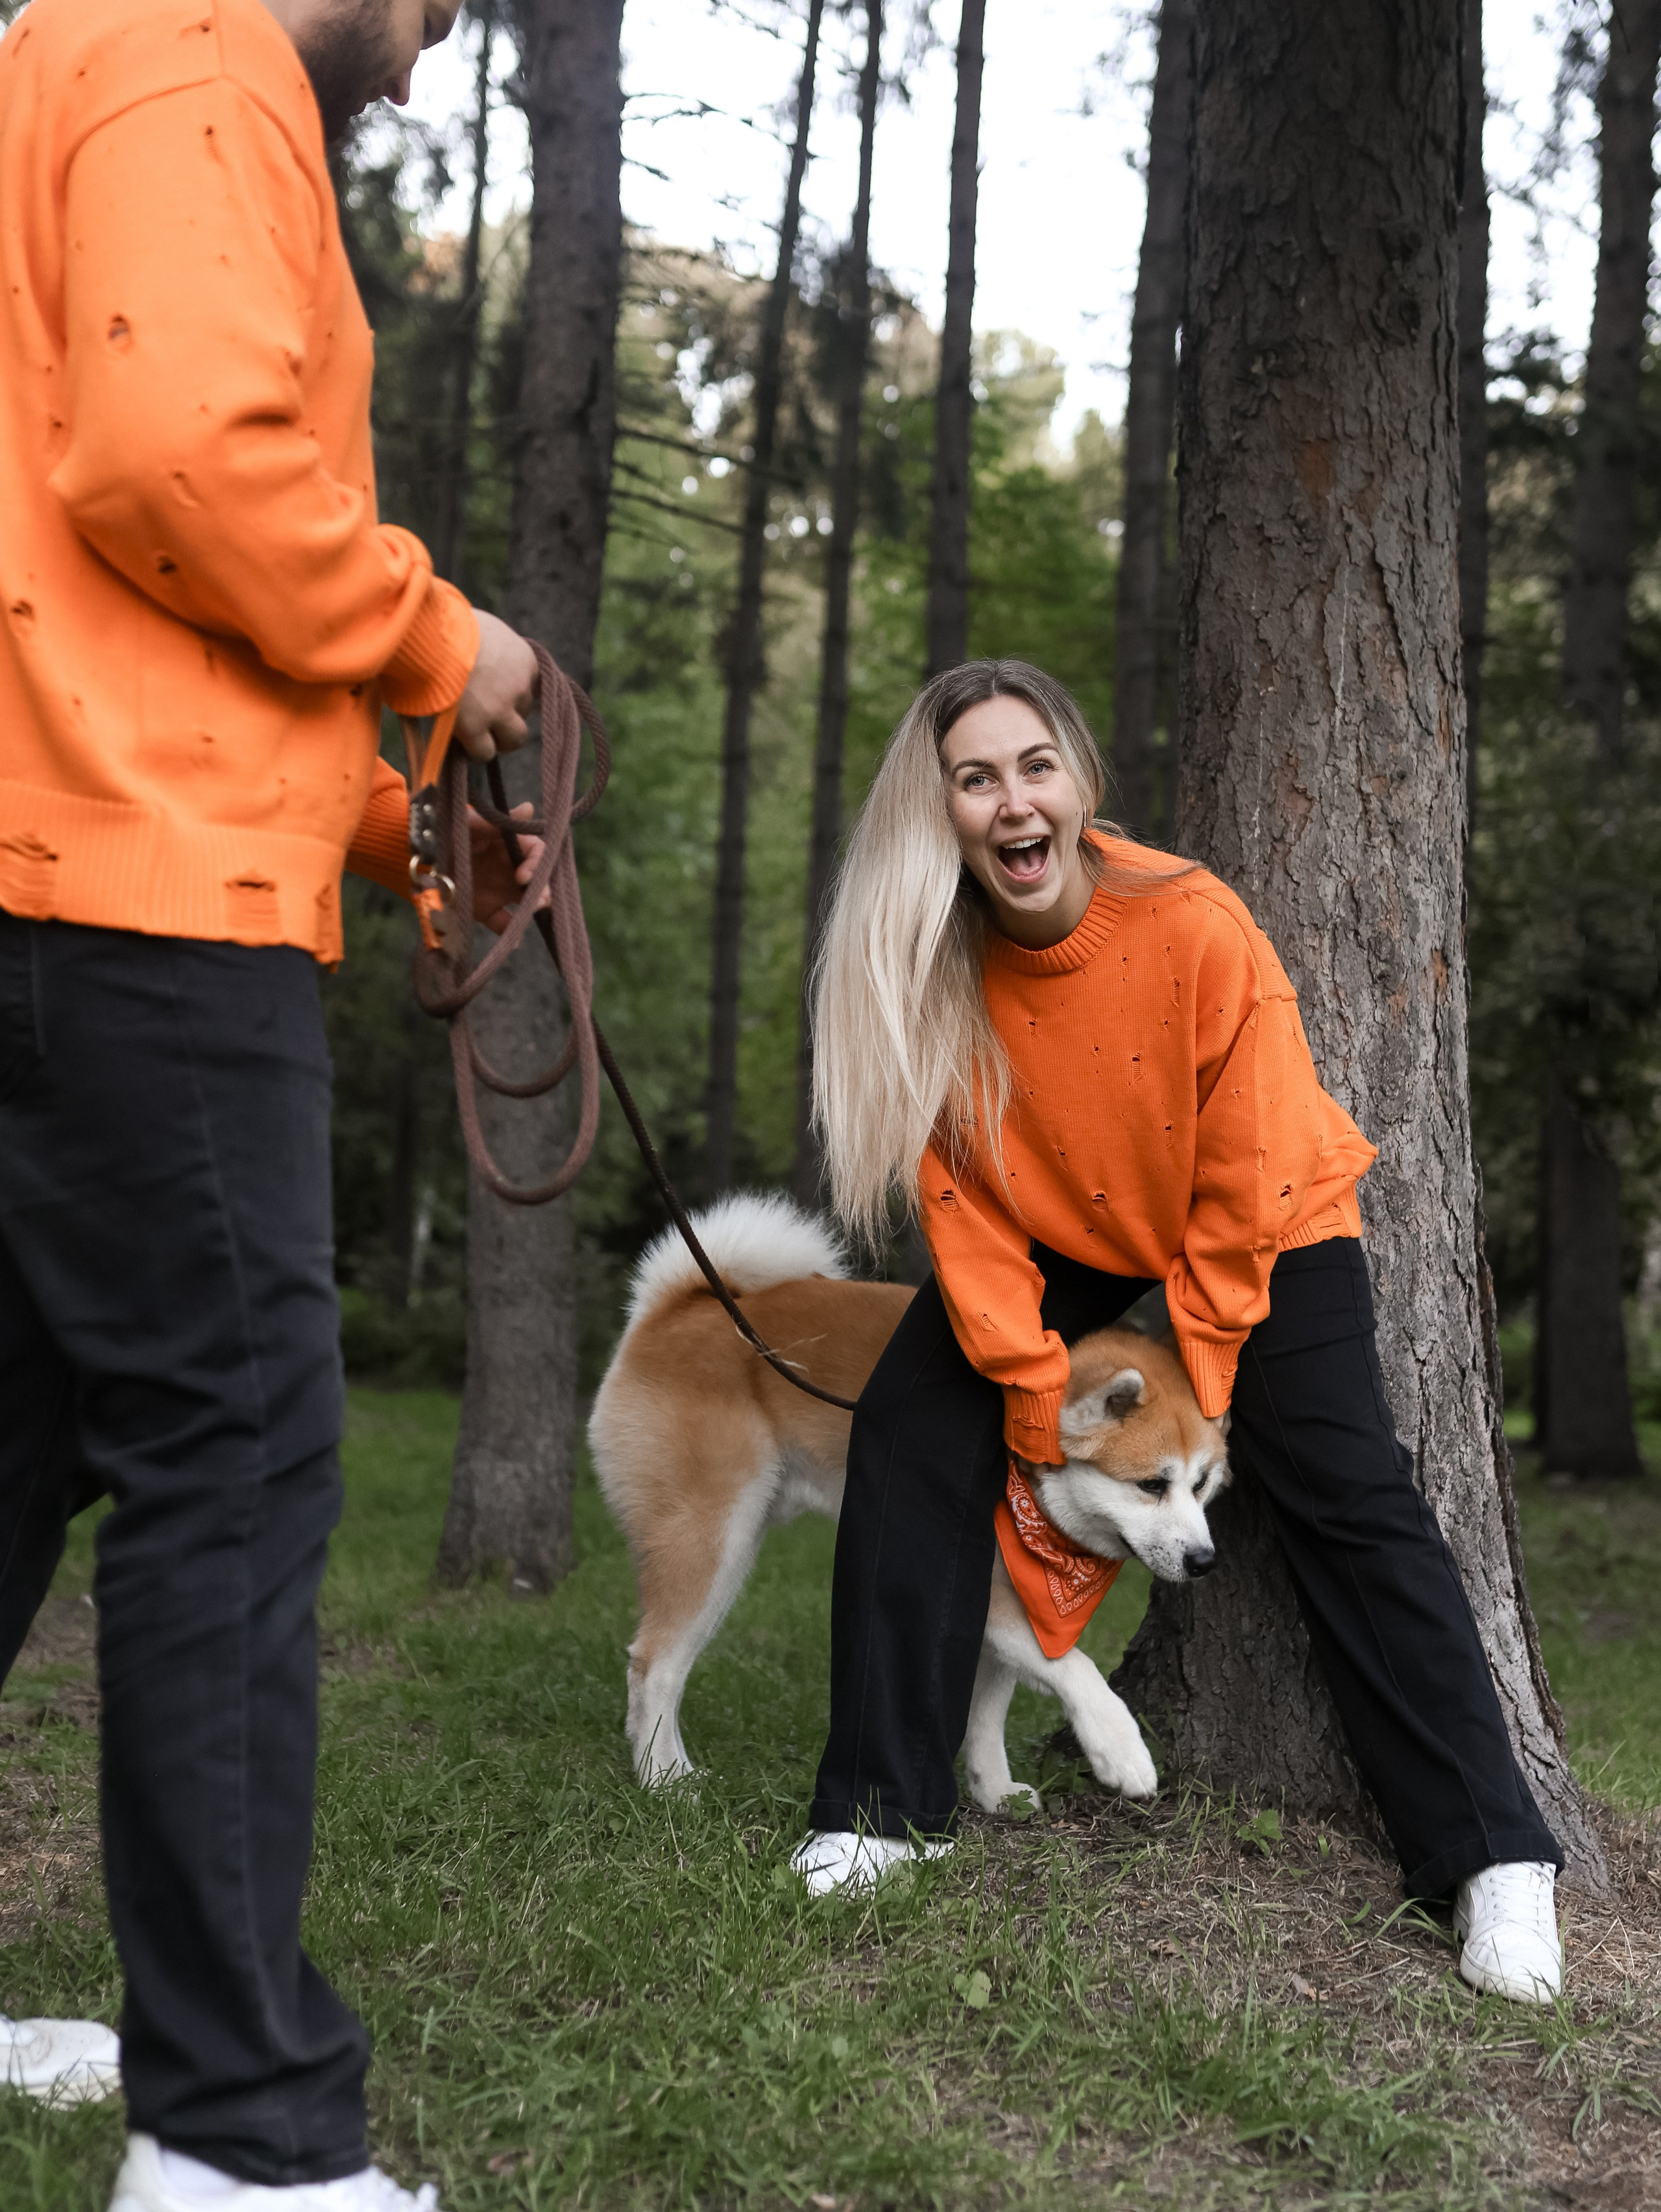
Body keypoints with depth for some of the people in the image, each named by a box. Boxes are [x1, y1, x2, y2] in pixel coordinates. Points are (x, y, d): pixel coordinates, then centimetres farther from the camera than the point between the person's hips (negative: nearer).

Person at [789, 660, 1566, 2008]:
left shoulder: (1196, 926, -30)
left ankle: (1492, 1857, -4)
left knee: (1352, 1504, -12)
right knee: (911, 1431, -11)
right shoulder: (929, 968, -21)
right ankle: (884, 1808, -3)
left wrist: (1193, 1382, -15)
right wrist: (1036, 1393, -15)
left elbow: (1246, 1186, -21)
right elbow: (964, 1203, -13)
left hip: (1264, 1238, -3)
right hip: (1058, 1244, 3)